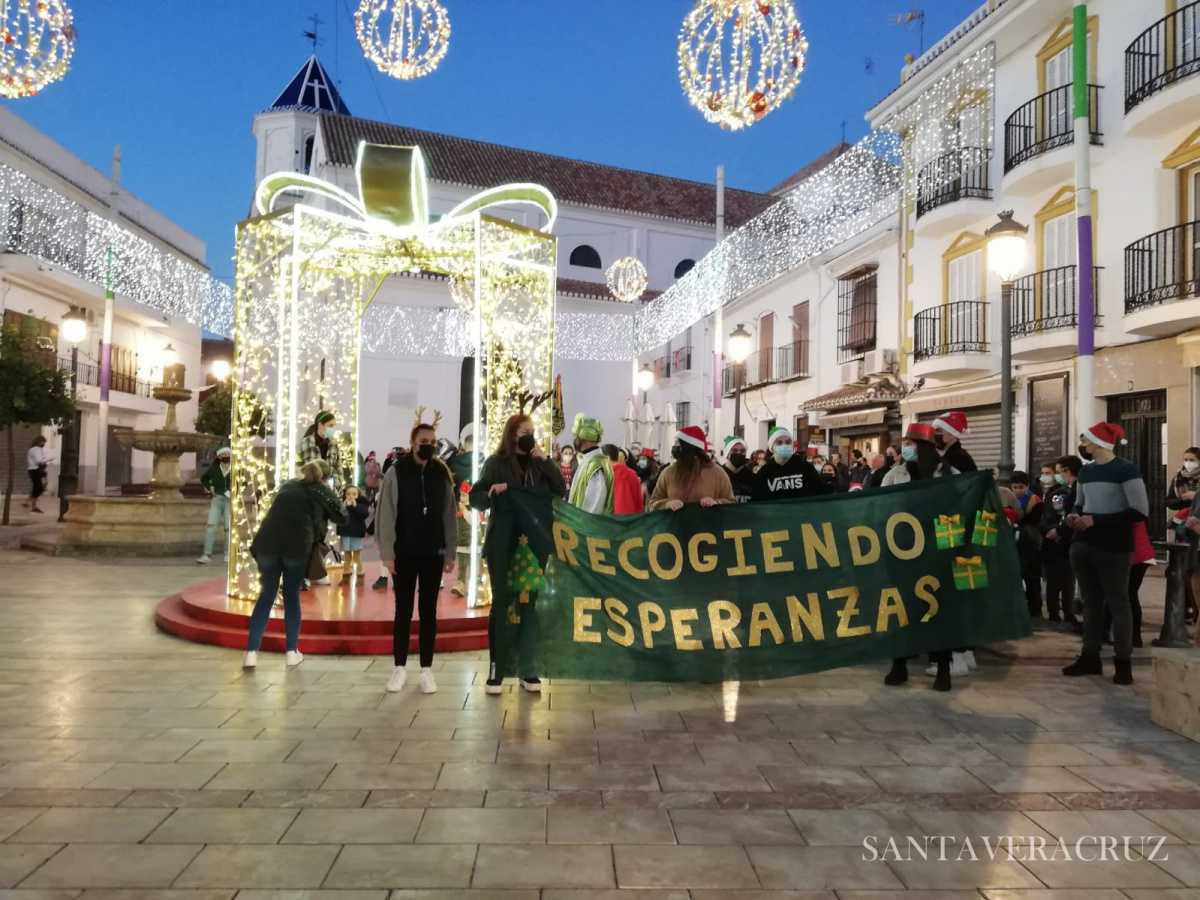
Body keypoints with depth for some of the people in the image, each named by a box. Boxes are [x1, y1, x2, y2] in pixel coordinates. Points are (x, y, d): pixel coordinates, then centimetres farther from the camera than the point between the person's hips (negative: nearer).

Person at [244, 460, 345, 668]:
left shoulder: (287, 485, 26)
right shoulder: (322, 491, 17)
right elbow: (342, 517, 21)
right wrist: (322, 513, 37)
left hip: (268, 542, 3)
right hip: (298, 545, -2)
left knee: (267, 594, 13)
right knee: (292, 596, 12)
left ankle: (251, 652, 8)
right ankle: (292, 651, 14)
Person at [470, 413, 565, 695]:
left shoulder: (538, 463, 8)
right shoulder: (496, 462, -2)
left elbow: (561, 491, 0)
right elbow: (475, 499, -3)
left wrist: (546, 460, -8)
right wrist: (492, 492, -24)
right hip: (502, 544, -3)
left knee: (530, 604, 5)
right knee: (501, 603, 3)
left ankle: (527, 669, 13)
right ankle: (496, 667, 13)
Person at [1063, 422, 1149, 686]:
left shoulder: (1125, 469, -10)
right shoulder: (1085, 471, 11)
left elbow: (1139, 511, -16)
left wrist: (1096, 520, -19)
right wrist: (1074, 516, 1)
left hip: (1112, 548, -7)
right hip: (1082, 546, 7)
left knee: (1117, 603, 2)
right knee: (1090, 602, 12)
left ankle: (1123, 662, 11)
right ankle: (1090, 657, 20)